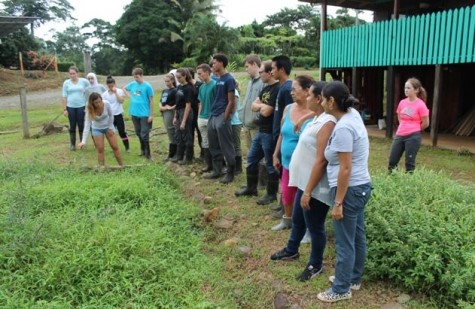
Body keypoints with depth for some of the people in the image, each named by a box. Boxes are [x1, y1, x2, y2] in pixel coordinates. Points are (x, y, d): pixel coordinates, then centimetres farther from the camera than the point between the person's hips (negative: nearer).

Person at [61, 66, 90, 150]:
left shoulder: (84, 81, -2)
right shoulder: (66, 82, 1)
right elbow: (64, 96, 2)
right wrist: (64, 109, -1)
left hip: (81, 106, -1)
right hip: (70, 107, 1)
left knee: (81, 125, 5)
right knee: (72, 126, 6)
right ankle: (72, 144, 15)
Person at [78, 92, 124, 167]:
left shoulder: (106, 104, -27)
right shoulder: (90, 110, -28)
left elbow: (111, 115, -9)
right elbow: (87, 125, -32)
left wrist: (110, 128, -6)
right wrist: (83, 141, -39)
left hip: (108, 127, 1)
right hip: (97, 129, -1)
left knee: (115, 147, 5)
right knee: (100, 149, -1)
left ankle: (122, 166, 16)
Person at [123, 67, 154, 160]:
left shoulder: (147, 86, -11)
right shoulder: (132, 84, 3)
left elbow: (151, 101, -8)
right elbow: (124, 88, 24)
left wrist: (151, 115, -10)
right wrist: (129, 95, 6)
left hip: (144, 114, -5)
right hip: (134, 113, 5)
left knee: (144, 135, -2)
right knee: (138, 133, 17)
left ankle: (147, 153, 10)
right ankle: (143, 149, 33)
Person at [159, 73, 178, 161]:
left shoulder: (174, 90, -8)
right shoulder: (164, 91, 17)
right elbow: (161, 102, 17)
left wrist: (171, 107, -19)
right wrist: (161, 107, -2)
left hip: (170, 113, -8)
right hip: (164, 113, 8)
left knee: (171, 134, -3)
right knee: (171, 134, 12)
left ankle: (171, 155, 4)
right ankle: (174, 153, 19)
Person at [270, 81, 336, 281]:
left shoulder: (327, 123, -23)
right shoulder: (317, 119, 9)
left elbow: (321, 161, -26)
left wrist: (308, 191, -24)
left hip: (316, 188, -10)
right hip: (305, 182, 10)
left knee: (314, 227, 8)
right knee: (297, 220, 26)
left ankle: (315, 265, 28)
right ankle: (291, 250, 47)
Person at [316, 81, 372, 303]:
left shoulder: (342, 128, -24)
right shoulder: (353, 114, 3)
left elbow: (345, 169, -25)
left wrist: (338, 202, -19)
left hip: (350, 189, -10)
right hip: (361, 186, 10)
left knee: (344, 242, 5)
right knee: (357, 237, 21)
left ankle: (341, 290, 21)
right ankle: (353, 279, 38)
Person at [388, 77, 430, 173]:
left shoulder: (421, 105, -12)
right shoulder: (402, 102, 5)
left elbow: (426, 123, -6)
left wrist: (414, 130, 7)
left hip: (413, 137, -6)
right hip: (399, 135, 6)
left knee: (409, 162, 2)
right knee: (392, 161, 8)